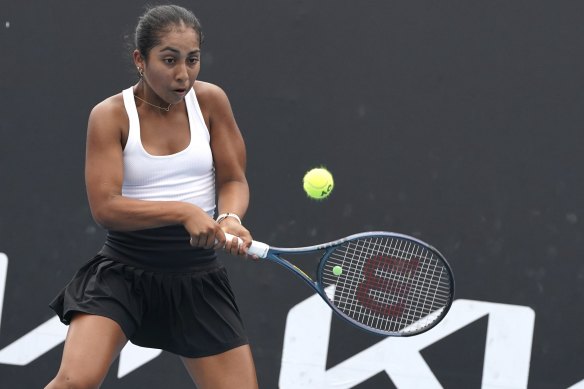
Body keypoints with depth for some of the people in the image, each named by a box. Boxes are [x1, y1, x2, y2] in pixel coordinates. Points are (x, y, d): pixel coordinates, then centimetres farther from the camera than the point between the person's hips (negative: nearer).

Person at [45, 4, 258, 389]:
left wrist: (230, 219, -20)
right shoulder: (110, 115, -10)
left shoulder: (210, 101, -2)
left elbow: (234, 180, 3)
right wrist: (183, 212, -28)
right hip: (124, 273, -3)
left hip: (199, 279, 3)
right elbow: (104, 207, -17)